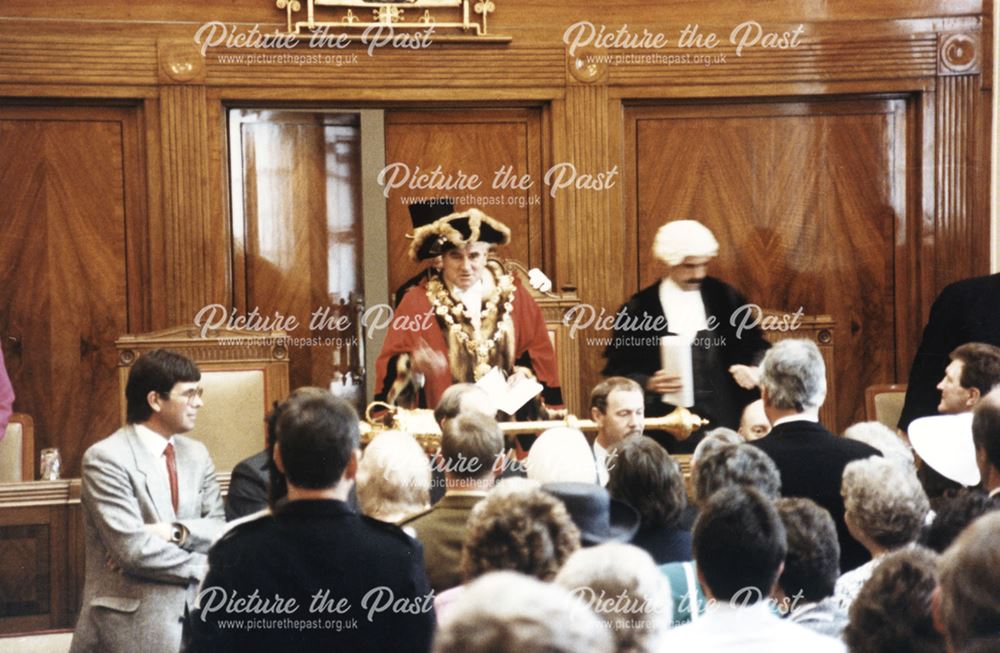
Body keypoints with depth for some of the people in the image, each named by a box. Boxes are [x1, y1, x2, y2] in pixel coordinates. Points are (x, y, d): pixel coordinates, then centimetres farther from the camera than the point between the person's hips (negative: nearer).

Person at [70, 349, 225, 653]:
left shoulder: (197, 454, 11)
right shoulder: (106, 458, -10)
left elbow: (222, 528, 5)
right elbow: (133, 548, -17)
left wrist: (176, 532, -14)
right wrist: (200, 566, -7)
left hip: (193, 609, 6)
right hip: (132, 623, -6)